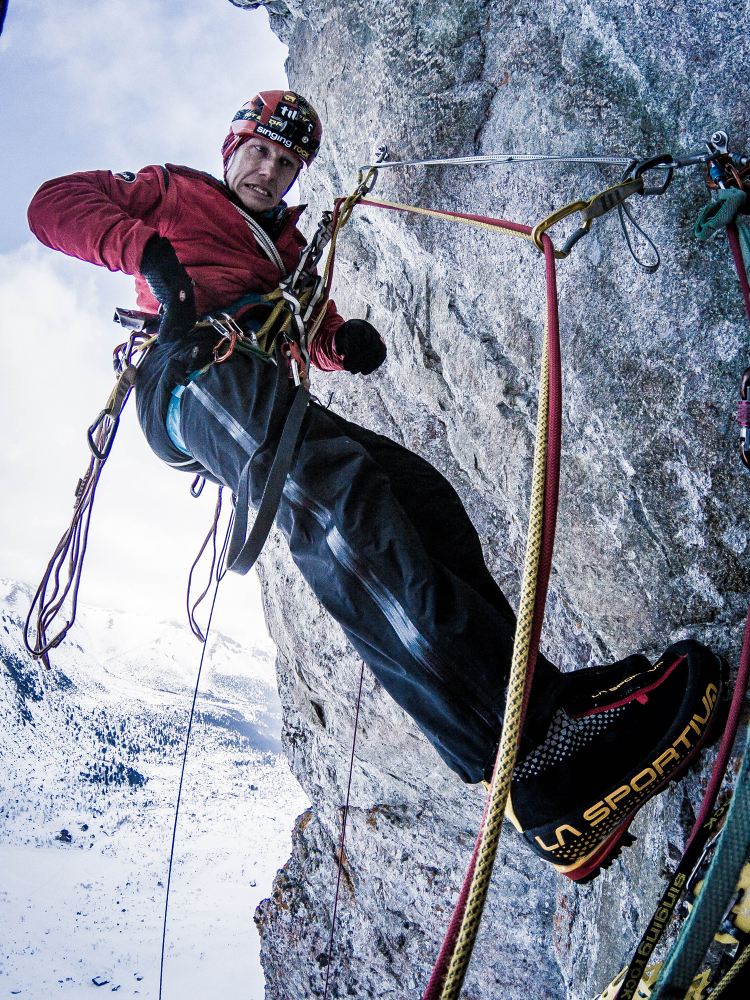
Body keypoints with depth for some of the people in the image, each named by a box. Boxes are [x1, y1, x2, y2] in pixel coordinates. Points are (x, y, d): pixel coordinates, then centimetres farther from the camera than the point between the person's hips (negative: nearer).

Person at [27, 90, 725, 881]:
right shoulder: (172, 192, 25)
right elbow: (54, 203, 14)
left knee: (420, 496, -20)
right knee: (328, 487, -37)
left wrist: (346, 342, 5)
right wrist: (141, 248, -6)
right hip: (190, 371, -7)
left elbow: (317, 340, 32)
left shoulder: (290, 246, 40)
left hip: (265, 399, 7)